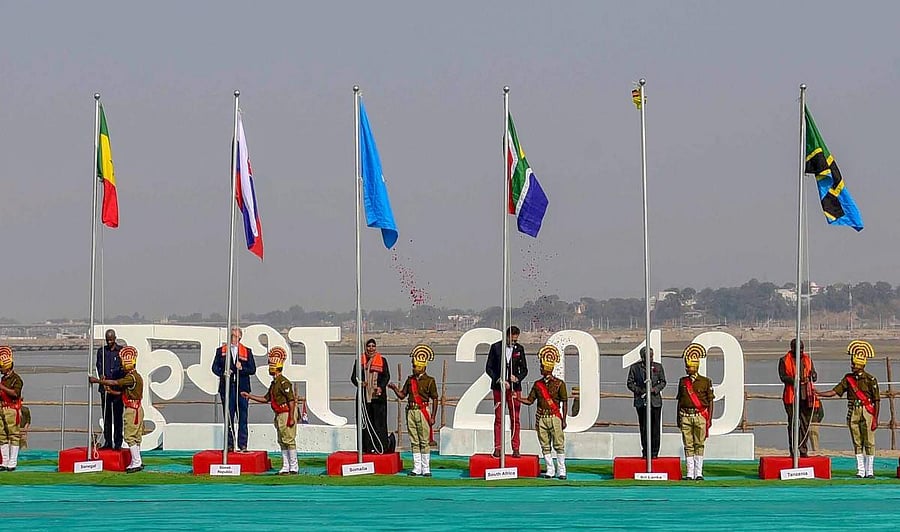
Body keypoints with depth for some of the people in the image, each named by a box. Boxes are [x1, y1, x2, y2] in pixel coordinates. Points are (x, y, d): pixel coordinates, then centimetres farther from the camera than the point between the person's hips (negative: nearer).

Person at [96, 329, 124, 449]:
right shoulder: (101, 351, 12)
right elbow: (99, 366, 3)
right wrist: (101, 375, -19)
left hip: (118, 388, -3)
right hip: (105, 388, 3)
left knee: (117, 416, -3)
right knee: (106, 416, 5)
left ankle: (118, 442, 1)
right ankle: (108, 442, 10)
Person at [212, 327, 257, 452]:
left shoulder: (247, 352, 10)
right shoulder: (221, 351, 11)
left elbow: (252, 370, 6)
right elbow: (215, 367, 4)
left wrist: (242, 368, -13)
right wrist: (223, 373, -15)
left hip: (242, 388, 0)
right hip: (227, 388, 0)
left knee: (243, 418, -2)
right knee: (228, 418, 1)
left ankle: (243, 444, 0)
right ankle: (229, 445, 5)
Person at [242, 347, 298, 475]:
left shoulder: (284, 382, -16)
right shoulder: (274, 383, 15)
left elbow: (291, 400, -20)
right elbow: (266, 399, 23)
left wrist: (291, 418, -23)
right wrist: (249, 396, 21)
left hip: (287, 414, -10)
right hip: (279, 415, 10)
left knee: (289, 440, -7)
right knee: (282, 441, 11)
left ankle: (294, 467, -3)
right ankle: (285, 467, 15)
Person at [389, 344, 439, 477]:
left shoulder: (429, 380, -2)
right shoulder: (410, 379, 13)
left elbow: (435, 399, -2)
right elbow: (402, 395, 15)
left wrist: (433, 417, -7)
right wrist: (395, 388, -5)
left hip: (422, 411, -5)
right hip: (411, 411, 5)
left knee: (424, 441, -3)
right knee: (414, 441, 6)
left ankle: (426, 468, 1)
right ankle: (417, 468, 11)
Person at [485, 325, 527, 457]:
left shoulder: (519, 349, 7)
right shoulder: (495, 347, 1)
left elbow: (524, 369, 13)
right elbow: (488, 368, 1)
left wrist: (517, 377, -8)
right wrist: (499, 381, -11)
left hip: (514, 388, 1)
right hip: (498, 387, -1)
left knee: (515, 419, -1)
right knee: (498, 419, -1)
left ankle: (515, 449, 2)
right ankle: (497, 448, 2)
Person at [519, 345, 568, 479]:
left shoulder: (559, 384, -1)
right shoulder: (538, 384, 11)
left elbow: (564, 402, 0)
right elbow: (530, 401, 13)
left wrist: (564, 420, -4)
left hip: (555, 417, -4)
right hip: (541, 417, 4)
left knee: (559, 444, -3)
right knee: (545, 445, 5)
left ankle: (561, 471, 2)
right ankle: (550, 470, 11)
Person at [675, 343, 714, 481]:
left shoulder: (705, 381, 2)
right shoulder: (682, 381, 10)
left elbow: (710, 401, 4)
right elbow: (679, 401, 14)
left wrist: (709, 419, -1)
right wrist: (678, 419, 11)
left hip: (700, 416, -2)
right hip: (685, 416, 2)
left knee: (699, 444, -1)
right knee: (688, 445, 2)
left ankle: (699, 473, 2)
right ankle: (690, 473, 4)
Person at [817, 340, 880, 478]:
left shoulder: (870, 379, -4)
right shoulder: (848, 378, 9)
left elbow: (876, 400, -3)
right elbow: (834, 392, 6)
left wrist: (875, 419, -8)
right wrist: (818, 394, -7)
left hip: (866, 413, -5)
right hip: (853, 413, 5)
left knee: (868, 442, -3)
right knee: (857, 443, 6)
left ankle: (870, 471, 3)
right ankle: (860, 470, 10)